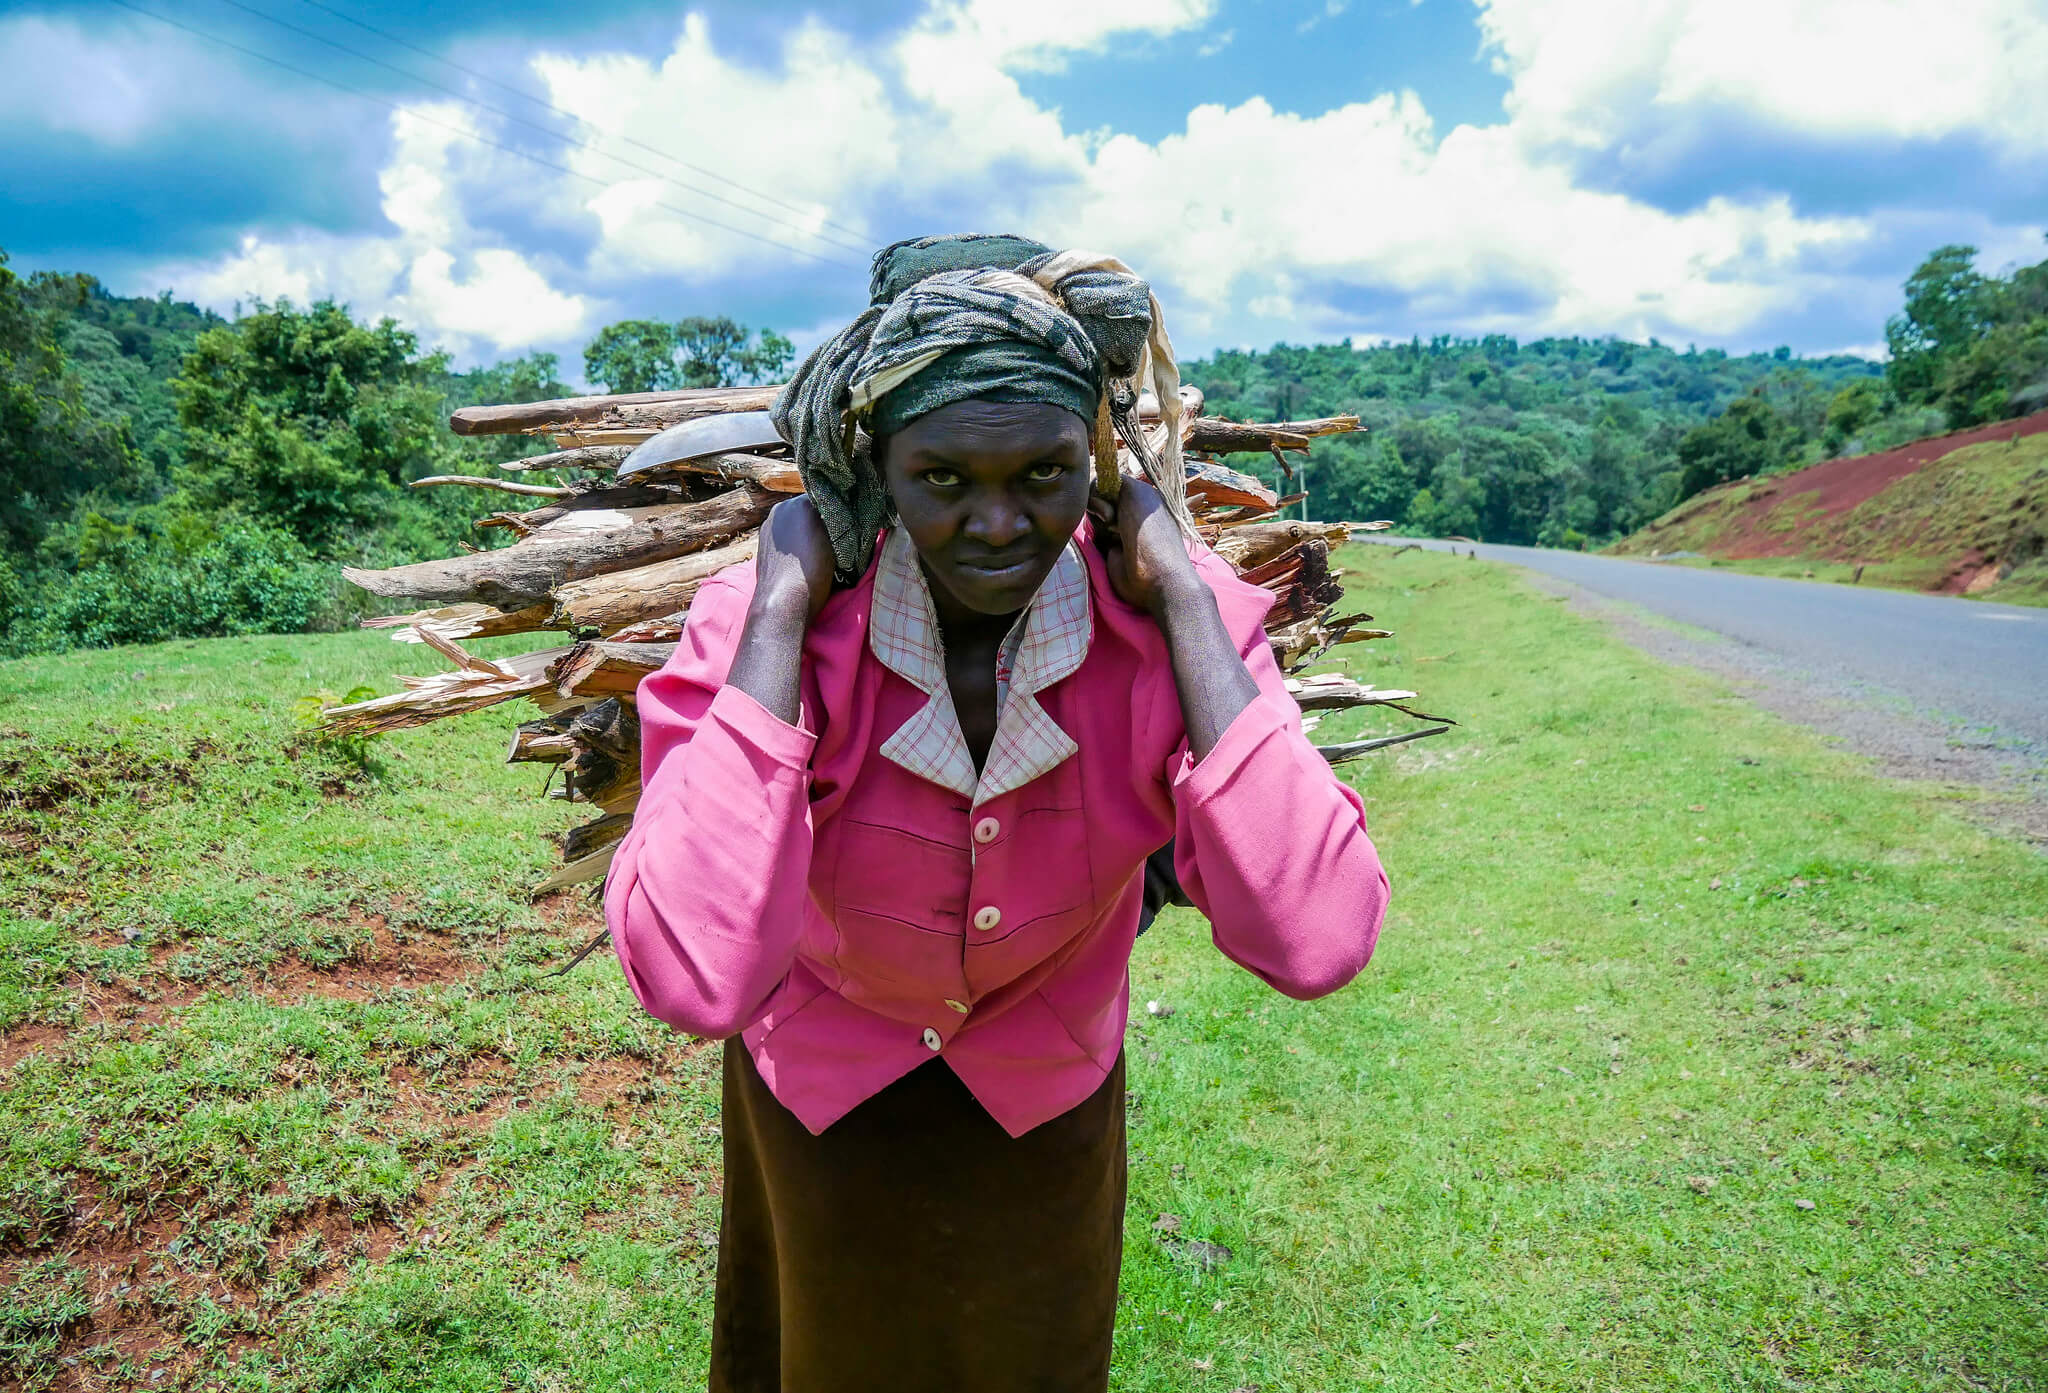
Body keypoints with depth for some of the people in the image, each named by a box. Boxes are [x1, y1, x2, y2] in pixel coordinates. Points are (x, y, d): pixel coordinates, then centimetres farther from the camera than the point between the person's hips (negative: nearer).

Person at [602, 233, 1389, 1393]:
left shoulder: (1175, 622, -24)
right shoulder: (757, 625, -28)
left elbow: (1316, 942, -37)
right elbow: (697, 979, -41)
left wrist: (1183, 606, -36)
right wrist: (779, 616, -38)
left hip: (1046, 1111, 1)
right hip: (820, 1105, 0)